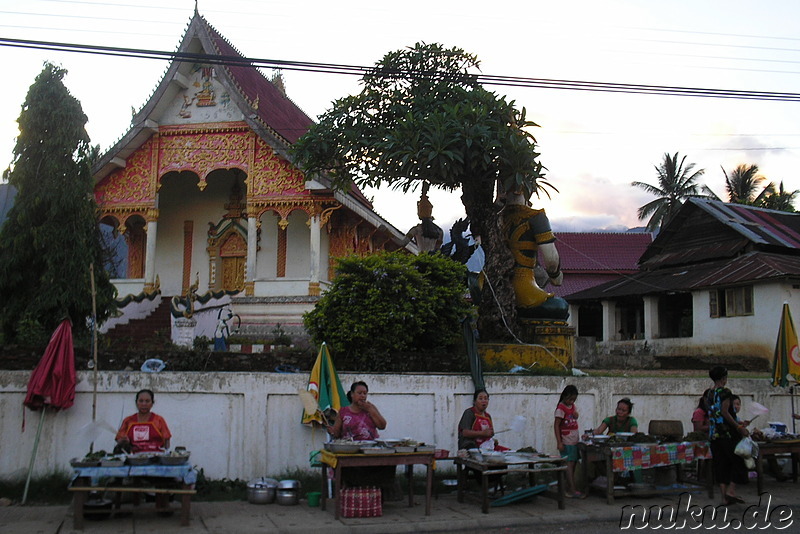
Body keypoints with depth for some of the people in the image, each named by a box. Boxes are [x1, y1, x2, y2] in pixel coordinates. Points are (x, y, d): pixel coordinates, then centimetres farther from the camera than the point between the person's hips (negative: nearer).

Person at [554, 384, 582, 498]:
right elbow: (556, 425, -15)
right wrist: (559, 442, -19)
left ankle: (568, 488, 14)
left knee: (573, 464, 8)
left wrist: (576, 415, 5)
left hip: (574, 440, 8)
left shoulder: (572, 406, 11)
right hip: (566, 441, -8)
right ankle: (572, 489, -14)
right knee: (569, 463, -11)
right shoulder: (561, 408, -13)